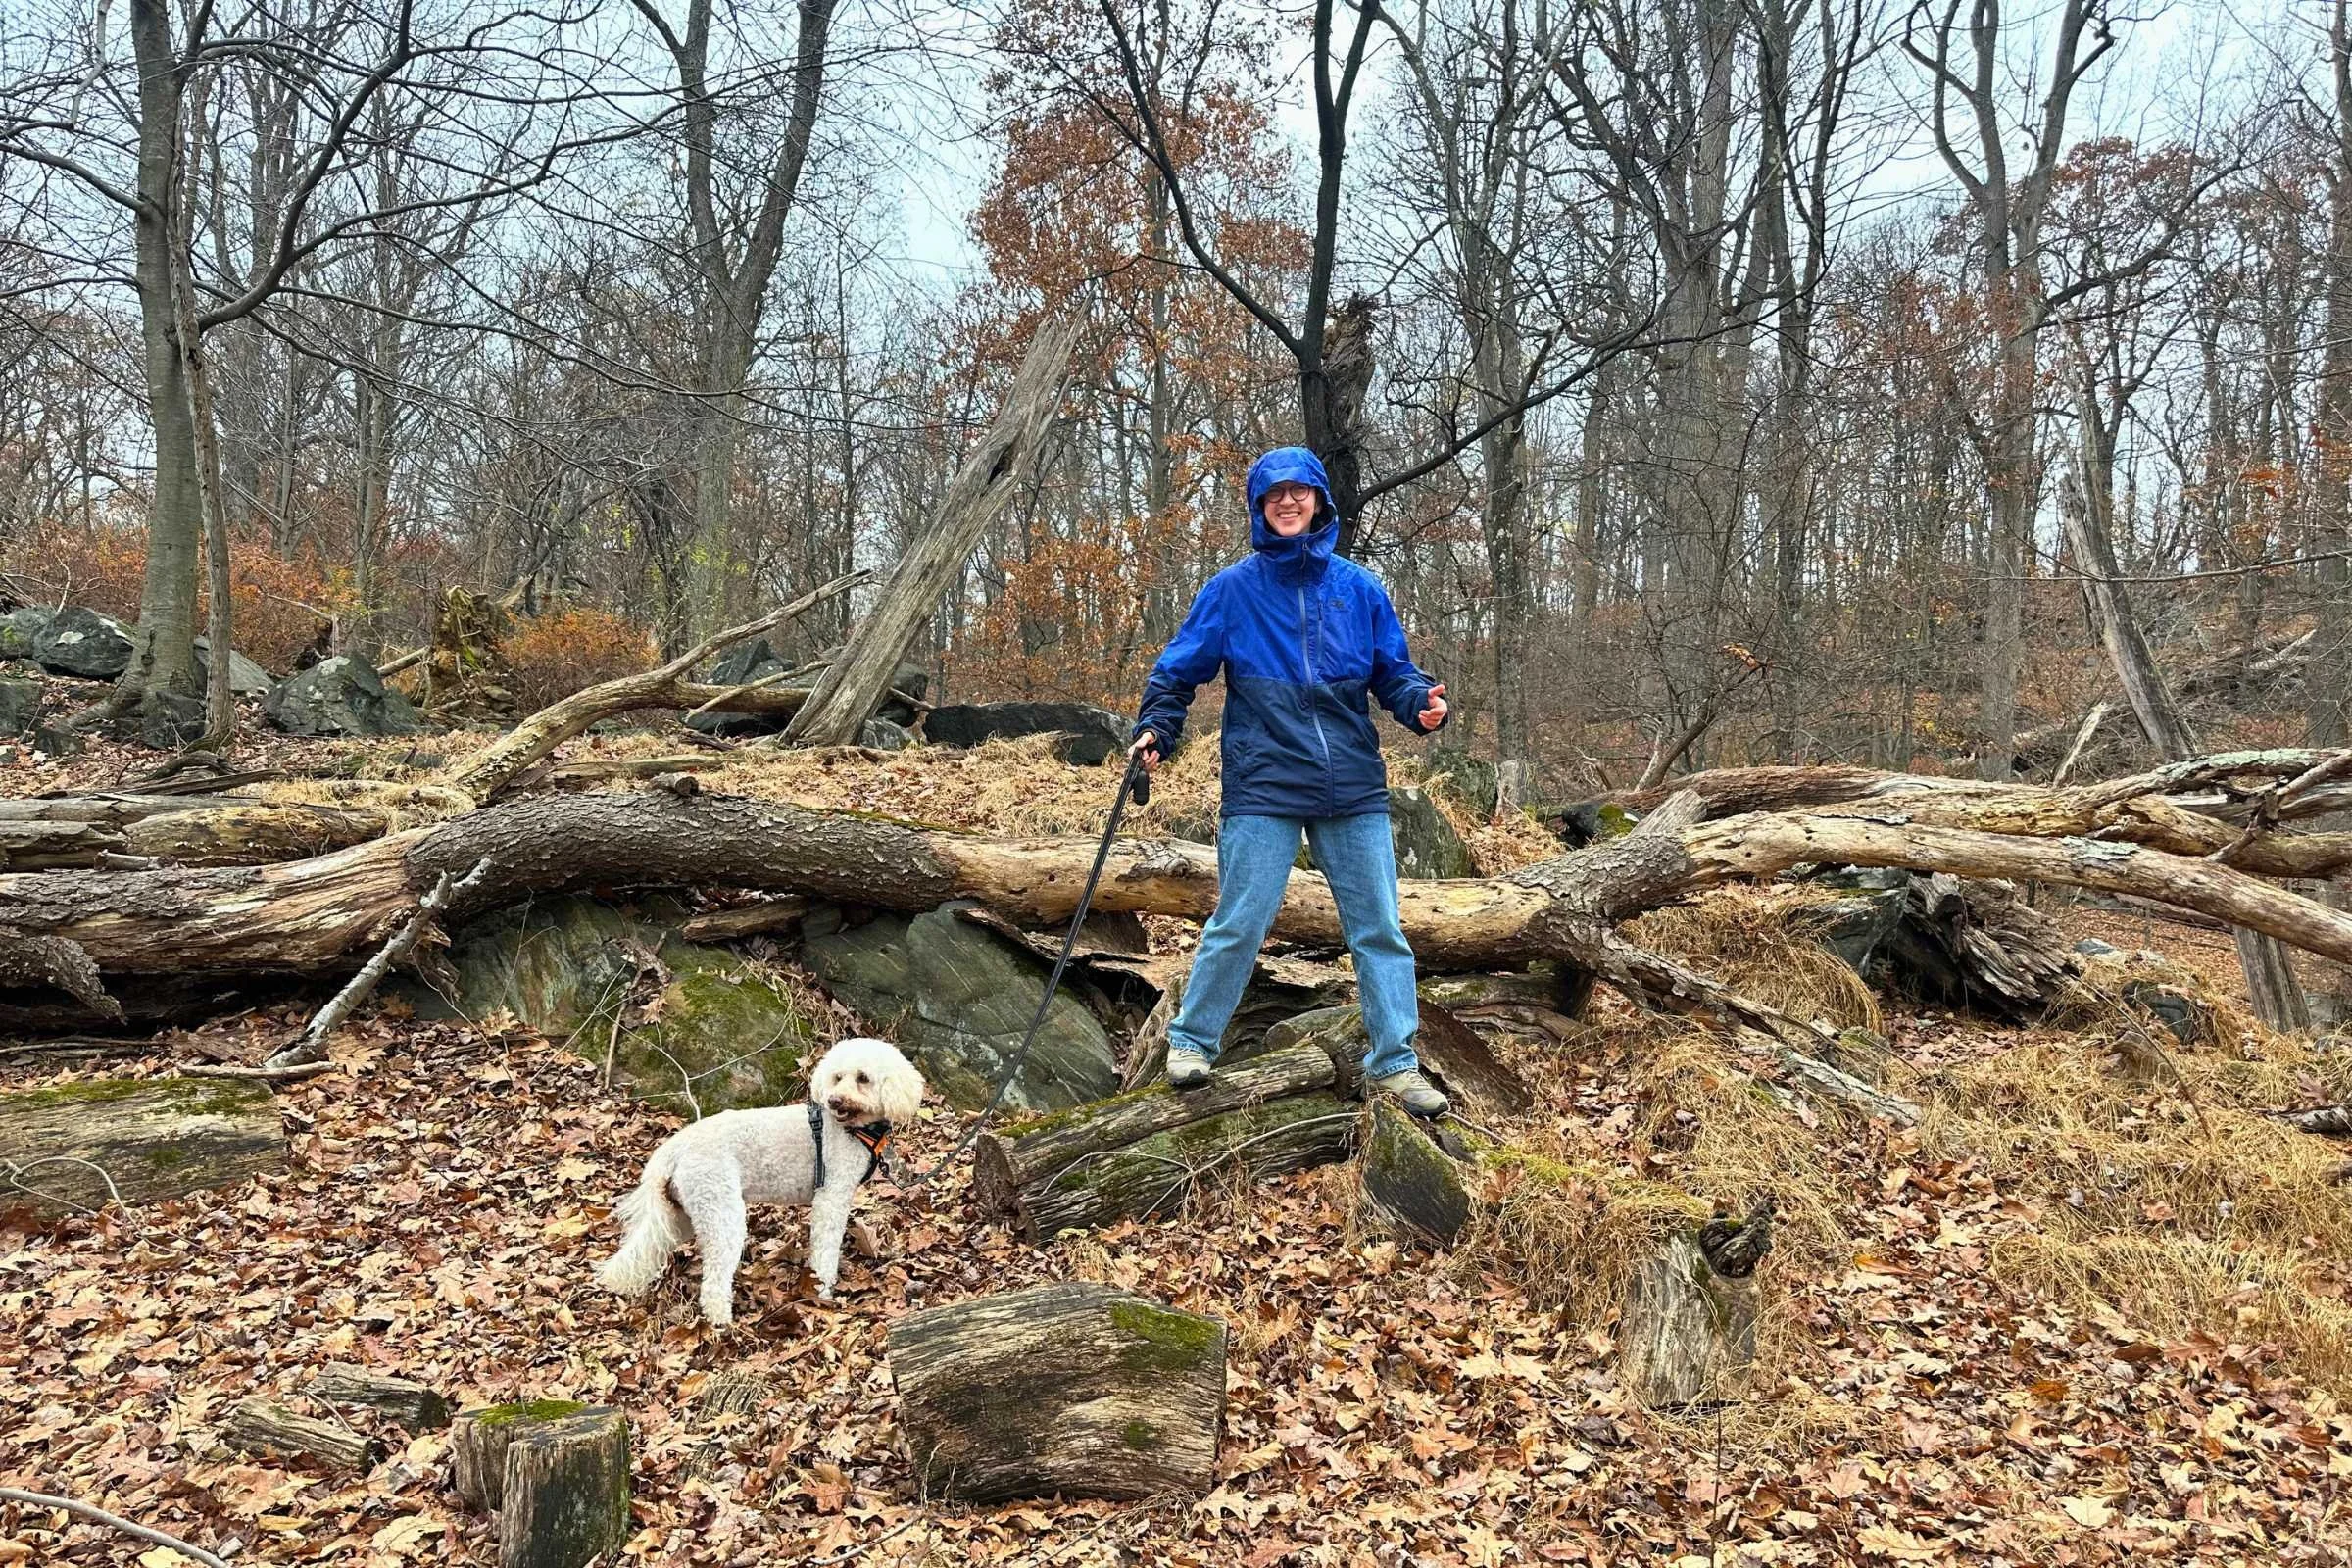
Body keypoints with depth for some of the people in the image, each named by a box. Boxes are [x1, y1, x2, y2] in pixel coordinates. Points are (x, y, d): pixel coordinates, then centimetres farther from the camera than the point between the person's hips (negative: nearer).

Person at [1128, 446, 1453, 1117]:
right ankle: (1191, 1040, 17)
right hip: (1262, 785, -2)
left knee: (1380, 928, 5)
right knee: (1238, 924, -1)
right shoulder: (1232, 588, 3)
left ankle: (1395, 1062, 15)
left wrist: (1422, 703, -9)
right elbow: (1179, 669, 5)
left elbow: (1393, 672, 11)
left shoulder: (1358, 586, 8)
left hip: (1354, 787, 3)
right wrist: (1155, 728, -10)